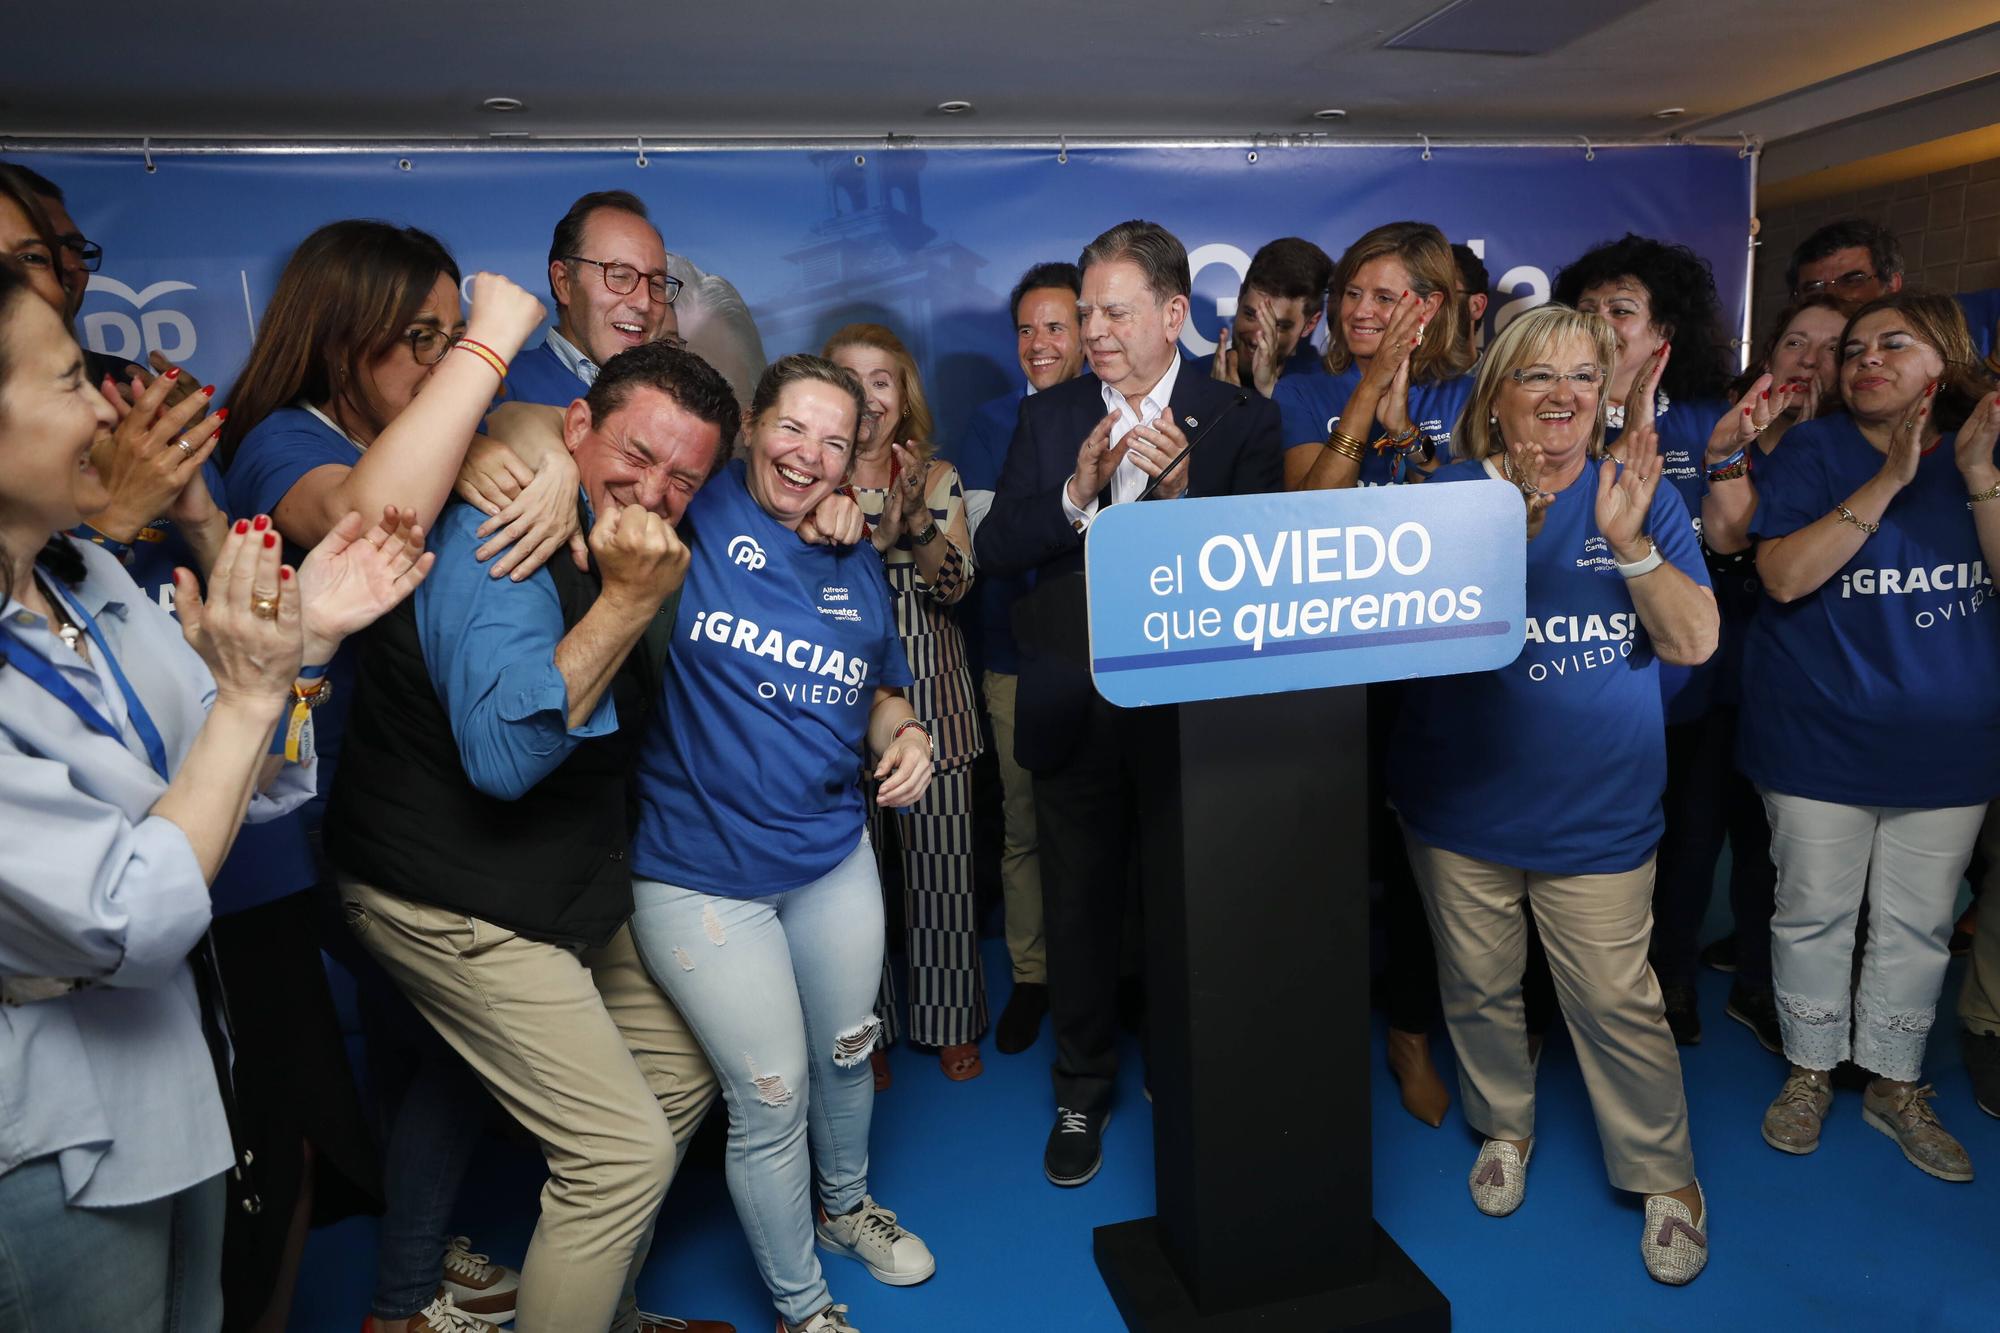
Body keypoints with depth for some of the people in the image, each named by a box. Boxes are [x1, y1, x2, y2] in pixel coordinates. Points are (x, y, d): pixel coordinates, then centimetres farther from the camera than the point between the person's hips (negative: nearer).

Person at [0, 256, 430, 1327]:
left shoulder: (89, 577, -3)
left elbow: (248, 787, 1)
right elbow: (133, 922, -27)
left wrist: (304, 643, -14)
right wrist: (248, 690, -26)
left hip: (183, 1071, 7)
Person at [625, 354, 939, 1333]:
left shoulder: (858, 565, 7)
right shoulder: (695, 514, -10)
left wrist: (902, 733, -3)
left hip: (834, 855, 6)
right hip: (702, 875, -5)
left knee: (849, 1051, 23)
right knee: (772, 1100, 7)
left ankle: (844, 1204, 55)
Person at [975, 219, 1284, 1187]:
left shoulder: (1240, 420, 0)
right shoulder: (1048, 417, 6)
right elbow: (993, 552, -3)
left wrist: (1181, 489, -23)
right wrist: (1078, 491, -17)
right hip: (1074, 709, 2)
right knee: (1079, 909, 14)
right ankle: (1083, 1092, 36)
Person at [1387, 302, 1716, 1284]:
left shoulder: (1640, 495, 1)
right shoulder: (1452, 494, -2)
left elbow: (1694, 642, -7)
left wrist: (1628, 540, -22)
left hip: (1596, 815, 0)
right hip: (1461, 806, 1)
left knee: (1617, 1002, 5)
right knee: (1480, 988, 15)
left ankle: (1664, 1175, 28)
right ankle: (1504, 1125, 40)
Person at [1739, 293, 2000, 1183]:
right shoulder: (1814, 450, -5)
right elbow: (1782, 576, -18)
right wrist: (1888, 481, -22)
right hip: (1822, 738, -2)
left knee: (1919, 925, 13)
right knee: (1814, 913, 9)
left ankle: (1895, 1084, 32)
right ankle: (1810, 1071, 29)